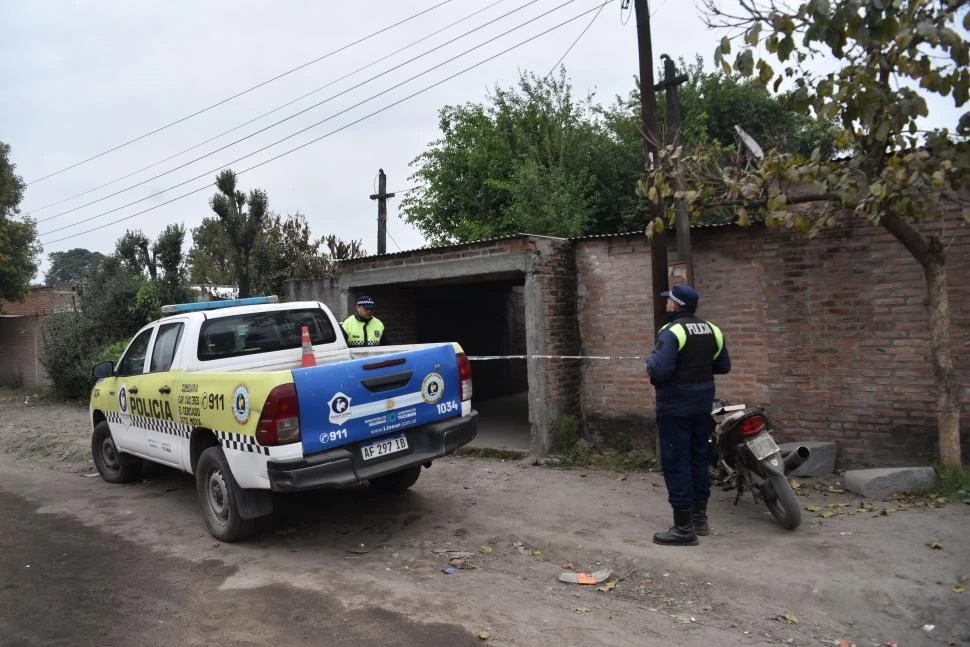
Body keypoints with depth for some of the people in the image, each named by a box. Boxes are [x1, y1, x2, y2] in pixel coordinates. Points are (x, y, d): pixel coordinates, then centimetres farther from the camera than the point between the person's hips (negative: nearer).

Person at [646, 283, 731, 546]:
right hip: (703, 404, 8)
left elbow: (659, 370, -26)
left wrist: (651, 359, -6)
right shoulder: (711, 330, 7)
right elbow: (723, 366, 12)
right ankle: (699, 518, 29)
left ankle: (683, 528, 1)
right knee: (699, 458, 17)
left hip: (675, 406, -8)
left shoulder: (672, 331, -17)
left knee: (676, 463, -2)